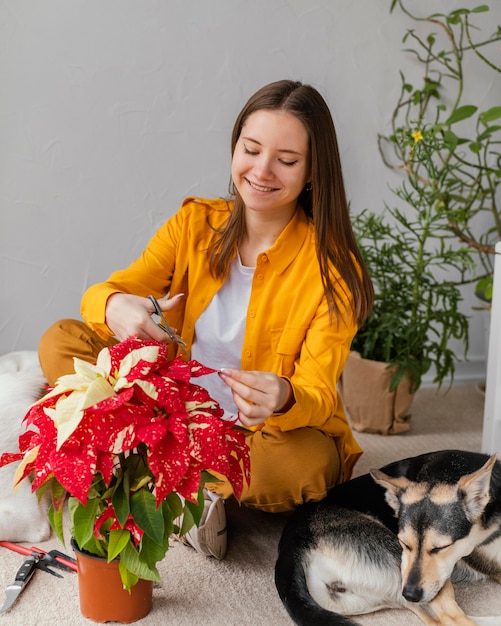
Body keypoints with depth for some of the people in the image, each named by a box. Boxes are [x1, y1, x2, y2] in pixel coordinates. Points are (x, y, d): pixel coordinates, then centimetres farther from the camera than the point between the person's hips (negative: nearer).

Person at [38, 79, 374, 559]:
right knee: (61, 342, -12)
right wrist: (115, 307, -38)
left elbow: (318, 397, -19)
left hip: (273, 432, -2)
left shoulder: (331, 267, -15)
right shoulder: (195, 224, -5)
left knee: (304, 465, -38)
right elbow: (102, 294, -12)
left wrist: (283, 399, -44)